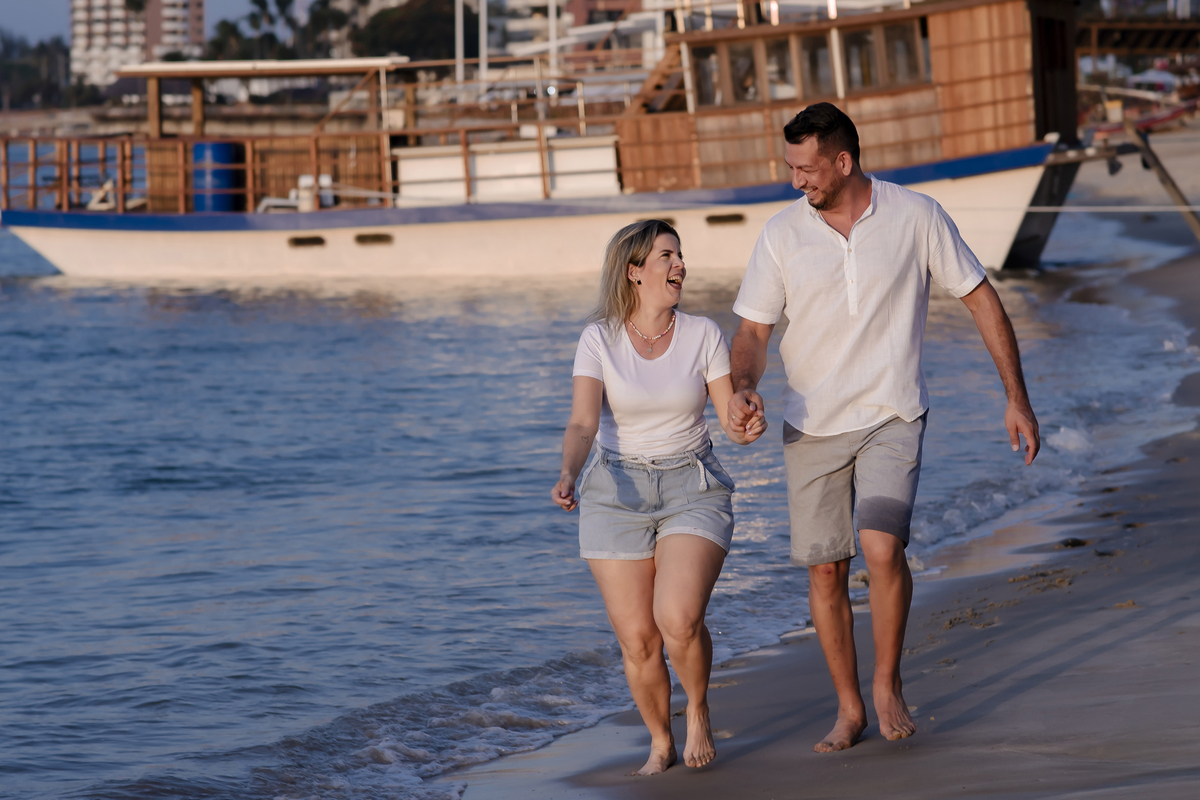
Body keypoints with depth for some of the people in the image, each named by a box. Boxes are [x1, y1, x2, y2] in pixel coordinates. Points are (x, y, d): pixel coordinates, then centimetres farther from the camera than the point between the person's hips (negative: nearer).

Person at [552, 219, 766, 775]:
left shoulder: (703, 335, -2)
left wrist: (749, 429, -28)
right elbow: (583, 424, -16)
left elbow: (731, 418, -4)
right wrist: (568, 476, -35)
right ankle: (660, 744, 24)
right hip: (617, 495, 0)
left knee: (679, 620, -22)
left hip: (693, 491, 0)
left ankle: (698, 708, 8)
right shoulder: (599, 340, -6)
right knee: (637, 641, -2)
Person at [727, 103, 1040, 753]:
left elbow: (980, 298, 1)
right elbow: (753, 330, 0)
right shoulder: (782, 234, -3)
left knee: (882, 547, -21)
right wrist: (742, 389, -22)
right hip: (811, 424, 2)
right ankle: (849, 709, 20)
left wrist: (1017, 397, -1)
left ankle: (887, 686, 1)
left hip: (891, 416, -2)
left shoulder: (915, 217, -7)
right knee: (825, 569, 4)